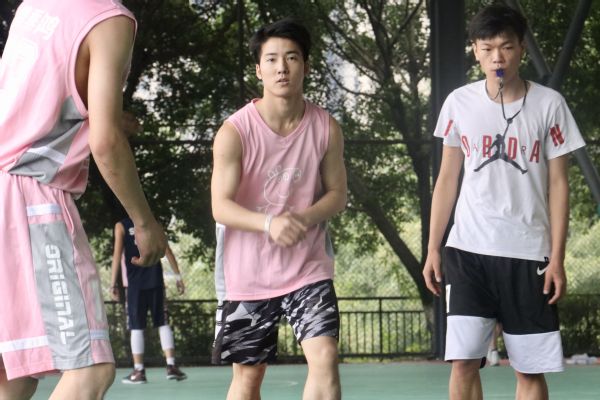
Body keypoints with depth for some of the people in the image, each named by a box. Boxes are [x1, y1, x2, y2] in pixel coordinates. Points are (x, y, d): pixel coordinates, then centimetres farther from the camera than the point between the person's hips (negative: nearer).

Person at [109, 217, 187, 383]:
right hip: (156, 281, 2)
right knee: (162, 323, 7)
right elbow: (168, 251, 8)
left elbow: (117, 255, -5)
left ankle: (139, 371, 0)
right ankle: (171, 366, 2)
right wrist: (178, 276, 10)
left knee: (136, 327, 1)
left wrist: (113, 284, -5)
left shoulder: (121, 226, 4)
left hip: (134, 283, -2)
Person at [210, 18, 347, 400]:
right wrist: (269, 223, -35)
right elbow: (221, 206, -16)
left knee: (325, 357, -16)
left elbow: (337, 194, 2)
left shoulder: (326, 128, -4)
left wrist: (306, 218, -20)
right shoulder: (234, 132, -12)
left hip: (308, 268, 1)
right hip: (248, 274, -1)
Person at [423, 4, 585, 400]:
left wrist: (557, 257, -4)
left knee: (531, 368, 2)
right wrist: (433, 249, 6)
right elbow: (447, 179, 10)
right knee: (464, 361, -7)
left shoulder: (549, 104, -2)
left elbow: (558, 184, 1)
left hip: (528, 252, -1)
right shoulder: (459, 103, 3)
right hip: (468, 249, 1)